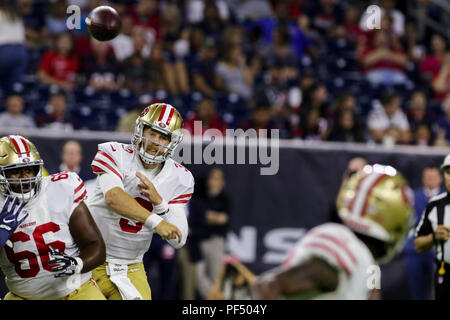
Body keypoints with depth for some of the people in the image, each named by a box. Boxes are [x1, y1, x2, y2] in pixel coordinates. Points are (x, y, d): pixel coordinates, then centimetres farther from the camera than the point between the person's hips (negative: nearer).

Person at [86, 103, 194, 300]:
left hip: (131, 268, 3)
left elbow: (178, 241, -5)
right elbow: (113, 197, -30)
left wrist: (159, 202, -21)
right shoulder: (115, 154, -10)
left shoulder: (178, 179, 1)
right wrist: (155, 222, -40)